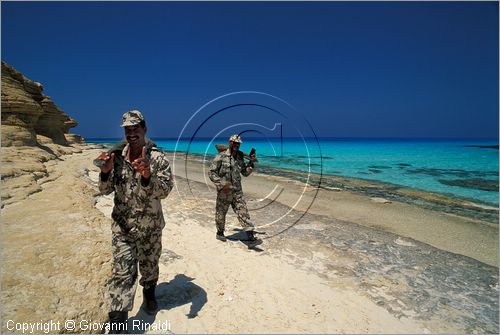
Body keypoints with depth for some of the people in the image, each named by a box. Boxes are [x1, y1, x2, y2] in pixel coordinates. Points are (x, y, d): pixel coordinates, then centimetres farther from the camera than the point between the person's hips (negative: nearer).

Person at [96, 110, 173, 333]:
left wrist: (147, 176, -40)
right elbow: (106, 190, 1)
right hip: (122, 226, 1)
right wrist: (106, 172, -20)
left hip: (151, 226, 0)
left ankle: (149, 295, 50)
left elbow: (165, 190, -21)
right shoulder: (116, 156, -3)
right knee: (122, 273, -2)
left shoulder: (157, 158, -13)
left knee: (149, 266, 20)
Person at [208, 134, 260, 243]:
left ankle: (250, 234, 0)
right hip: (224, 191, -4)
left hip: (237, 191, 5)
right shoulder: (221, 157, -10)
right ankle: (219, 233, 30)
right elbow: (211, 172, -11)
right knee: (221, 213, 10)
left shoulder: (239, 158, 9)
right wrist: (221, 184, -19)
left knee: (243, 211, -1)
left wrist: (251, 162, 0)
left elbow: (245, 173, 14)